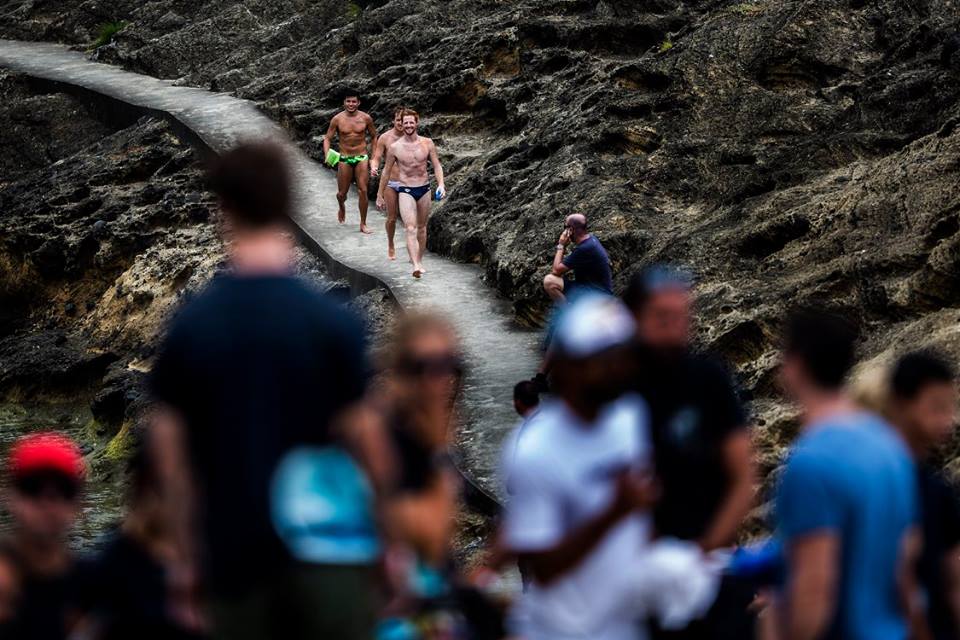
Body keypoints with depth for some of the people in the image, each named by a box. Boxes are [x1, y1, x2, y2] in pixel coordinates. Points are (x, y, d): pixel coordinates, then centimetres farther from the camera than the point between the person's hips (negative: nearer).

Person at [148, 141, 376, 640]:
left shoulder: (190, 324, -3)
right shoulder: (331, 321, -9)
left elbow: (169, 445, 0)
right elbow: (360, 435, -8)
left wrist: (185, 550, 9)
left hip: (233, 548, 2)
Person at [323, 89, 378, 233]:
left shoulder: (366, 118, -2)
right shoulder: (337, 119, -5)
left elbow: (373, 137, 11)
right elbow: (327, 138, 0)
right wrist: (327, 154, -18)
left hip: (361, 158, 0)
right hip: (344, 159, 0)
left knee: (363, 191, -9)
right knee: (342, 193, 5)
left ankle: (363, 224, 1)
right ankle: (342, 207, 43)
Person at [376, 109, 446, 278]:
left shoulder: (427, 143, -2)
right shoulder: (395, 148, -5)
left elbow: (437, 166, 4)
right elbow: (386, 171, 5)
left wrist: (441, 184, -14)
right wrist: (380, 195, 10)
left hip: (424, 189, 3)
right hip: (405, 191, -3)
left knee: (421, 227, 16)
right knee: (410, 229, -16)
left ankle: (419, 260, 32)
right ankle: (415, 266, -28)